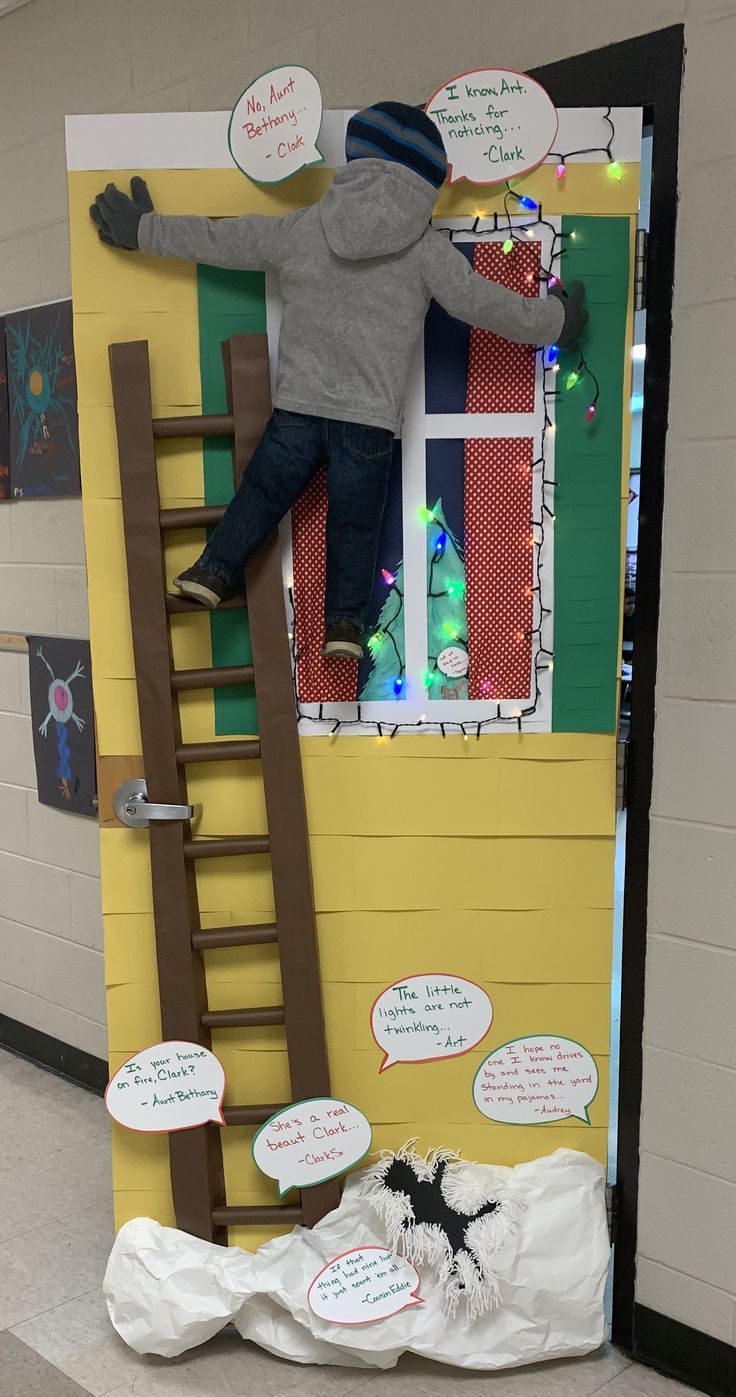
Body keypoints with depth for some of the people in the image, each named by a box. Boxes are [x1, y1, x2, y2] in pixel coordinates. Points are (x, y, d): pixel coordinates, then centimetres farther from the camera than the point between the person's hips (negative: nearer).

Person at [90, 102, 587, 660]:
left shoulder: (301, 227, 5)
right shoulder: (425, 247, -1)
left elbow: (217, 240, 14)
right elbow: (482, 302, 3)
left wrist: (145, 230, 28)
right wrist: (554, 321, 18)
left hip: (297, 405, 2)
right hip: (369, 416, -1)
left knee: (263, 491, 18)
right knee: (355, 522, 11)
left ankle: (212, 572, 11)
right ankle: (346, 620, 9)